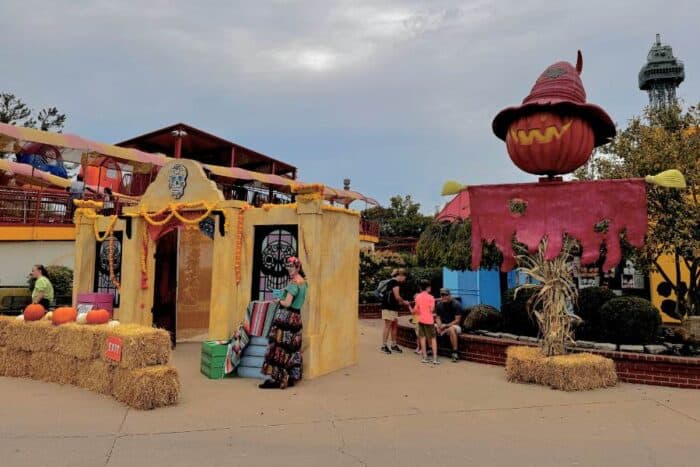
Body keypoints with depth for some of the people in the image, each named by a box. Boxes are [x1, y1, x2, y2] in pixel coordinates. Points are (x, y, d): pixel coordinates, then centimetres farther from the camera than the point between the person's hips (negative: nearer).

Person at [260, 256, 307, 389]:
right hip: (297, 317, 9)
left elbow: (287, 303, -19)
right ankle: (291, 378, 16)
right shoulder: (303, 282, 11)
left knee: (279, 348, -3)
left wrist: (278, 300, 1)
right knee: (292, 348, 11)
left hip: (286, 317, -9)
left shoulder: (293, 283, -15)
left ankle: (276, 378, 0)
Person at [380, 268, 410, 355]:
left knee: (395, 326, 12)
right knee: (387, 326, -5)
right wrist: (404, 302, -2)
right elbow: (397, 297, -17)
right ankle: (384, 346, 0)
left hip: (393, 308, 10)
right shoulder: (395, 282, -14)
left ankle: (394, 345, 20)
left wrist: (402, 303, 12)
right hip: (389, 308, -10)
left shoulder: (393, 282, 17)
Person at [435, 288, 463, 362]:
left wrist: (446, 326, -21)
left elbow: (457, 320, -16)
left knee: (451, 329, -40)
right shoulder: (439, 304, 3)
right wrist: (440, 326, -13)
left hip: (455, 326, -6)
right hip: (443, 325, 6)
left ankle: (455, 352, -34)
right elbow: (438, 317, 8)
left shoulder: (456, 304, -14)